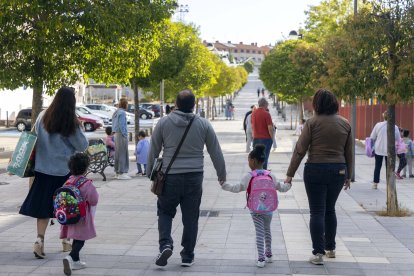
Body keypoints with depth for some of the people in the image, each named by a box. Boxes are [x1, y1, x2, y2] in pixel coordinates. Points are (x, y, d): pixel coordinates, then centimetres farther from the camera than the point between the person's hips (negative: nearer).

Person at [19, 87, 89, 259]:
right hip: (65, 170, -3)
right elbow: (82, 146, -6)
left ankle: (40, 239, -7)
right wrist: (79, 128, 4)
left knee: (44, 205, 8)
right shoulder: (71, 123, -13)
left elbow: (35, 137, 9)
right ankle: (67, 241, 22)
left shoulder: (43, 117, -2)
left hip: (43, 168, 3)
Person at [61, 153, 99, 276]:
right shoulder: (87, 184, -16)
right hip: (82, 216, -6)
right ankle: (70, 257, -23)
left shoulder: (68, 182, 3)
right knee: (80, 240, -3)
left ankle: (76, 261, 27)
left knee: (76, 239, 18)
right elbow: (94, 200, -13)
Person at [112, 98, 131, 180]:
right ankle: (122, 173, -7)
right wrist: (125, 135, -15)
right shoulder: (122, 113, -13)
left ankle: (117, 172, 19)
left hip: (116, 134, 10)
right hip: (121, 134, -10)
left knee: (117, 154, 13)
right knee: (123, 154, -7)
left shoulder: (115, 113, 15)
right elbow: (122, 125, -18)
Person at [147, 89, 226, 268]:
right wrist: (222, 175, 18)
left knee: (165, 212, 15)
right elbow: (216, 152, 6)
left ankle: (165, 244, -7)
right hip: (194, 177, 1)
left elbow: (153, 151, 4)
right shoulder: (203, 124, 0)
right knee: (191, 217, 10)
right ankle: (187, 256, 16)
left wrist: (150, 173, 17)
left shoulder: (164, 123, -3)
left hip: (170, 176, -1)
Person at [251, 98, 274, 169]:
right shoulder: (266, 114, -14)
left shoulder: (253, 113, 5)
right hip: (265, 138, -6)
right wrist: (272, 138, -3)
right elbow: (270, 128, -16)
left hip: (256, 138, 6)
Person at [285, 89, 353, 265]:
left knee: (317, 212, 1)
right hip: (338, 171, 4)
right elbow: (349, 153, 9)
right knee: (330, 210, 19)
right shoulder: (345, 124, 4)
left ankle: (318, 253, -1)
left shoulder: (313, 123, -8)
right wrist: (348, 176, 19)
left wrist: (290, 174, -4)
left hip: (316, 170, -4)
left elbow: (300, 150, -9)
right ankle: (330, 248, 27)